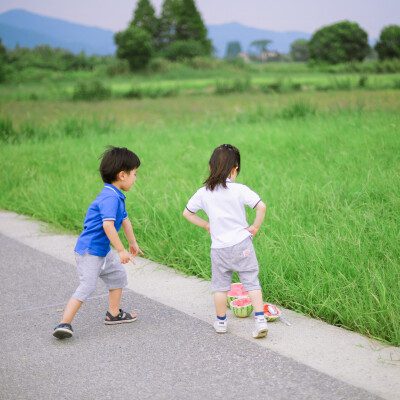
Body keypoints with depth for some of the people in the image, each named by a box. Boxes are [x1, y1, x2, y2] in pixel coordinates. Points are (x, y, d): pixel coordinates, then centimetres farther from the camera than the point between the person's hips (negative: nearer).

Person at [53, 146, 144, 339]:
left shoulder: (117, 196, 10)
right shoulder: (110, 198, -23)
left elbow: (124, 220, 25)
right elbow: (108, 225, -33)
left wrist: (133, 243, 36)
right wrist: (121, 250, -30)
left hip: (102, 251, 10)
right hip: (90, 250, -10)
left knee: (118, 274, 21)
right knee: (86, 287, -15)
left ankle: (113, 314, 34)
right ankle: (64, 323, -14)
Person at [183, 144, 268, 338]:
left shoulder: (203, 193, 0)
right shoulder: (239, 190, -10)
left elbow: (187, 213, 11)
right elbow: (261, 207, -19)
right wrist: (255, 226, -4)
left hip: (219, 247, 2)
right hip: (242, 244, -2)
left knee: (220, 285, 14)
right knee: (251, 282, 5)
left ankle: (221, 321, 25)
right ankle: (260, 320, -2)